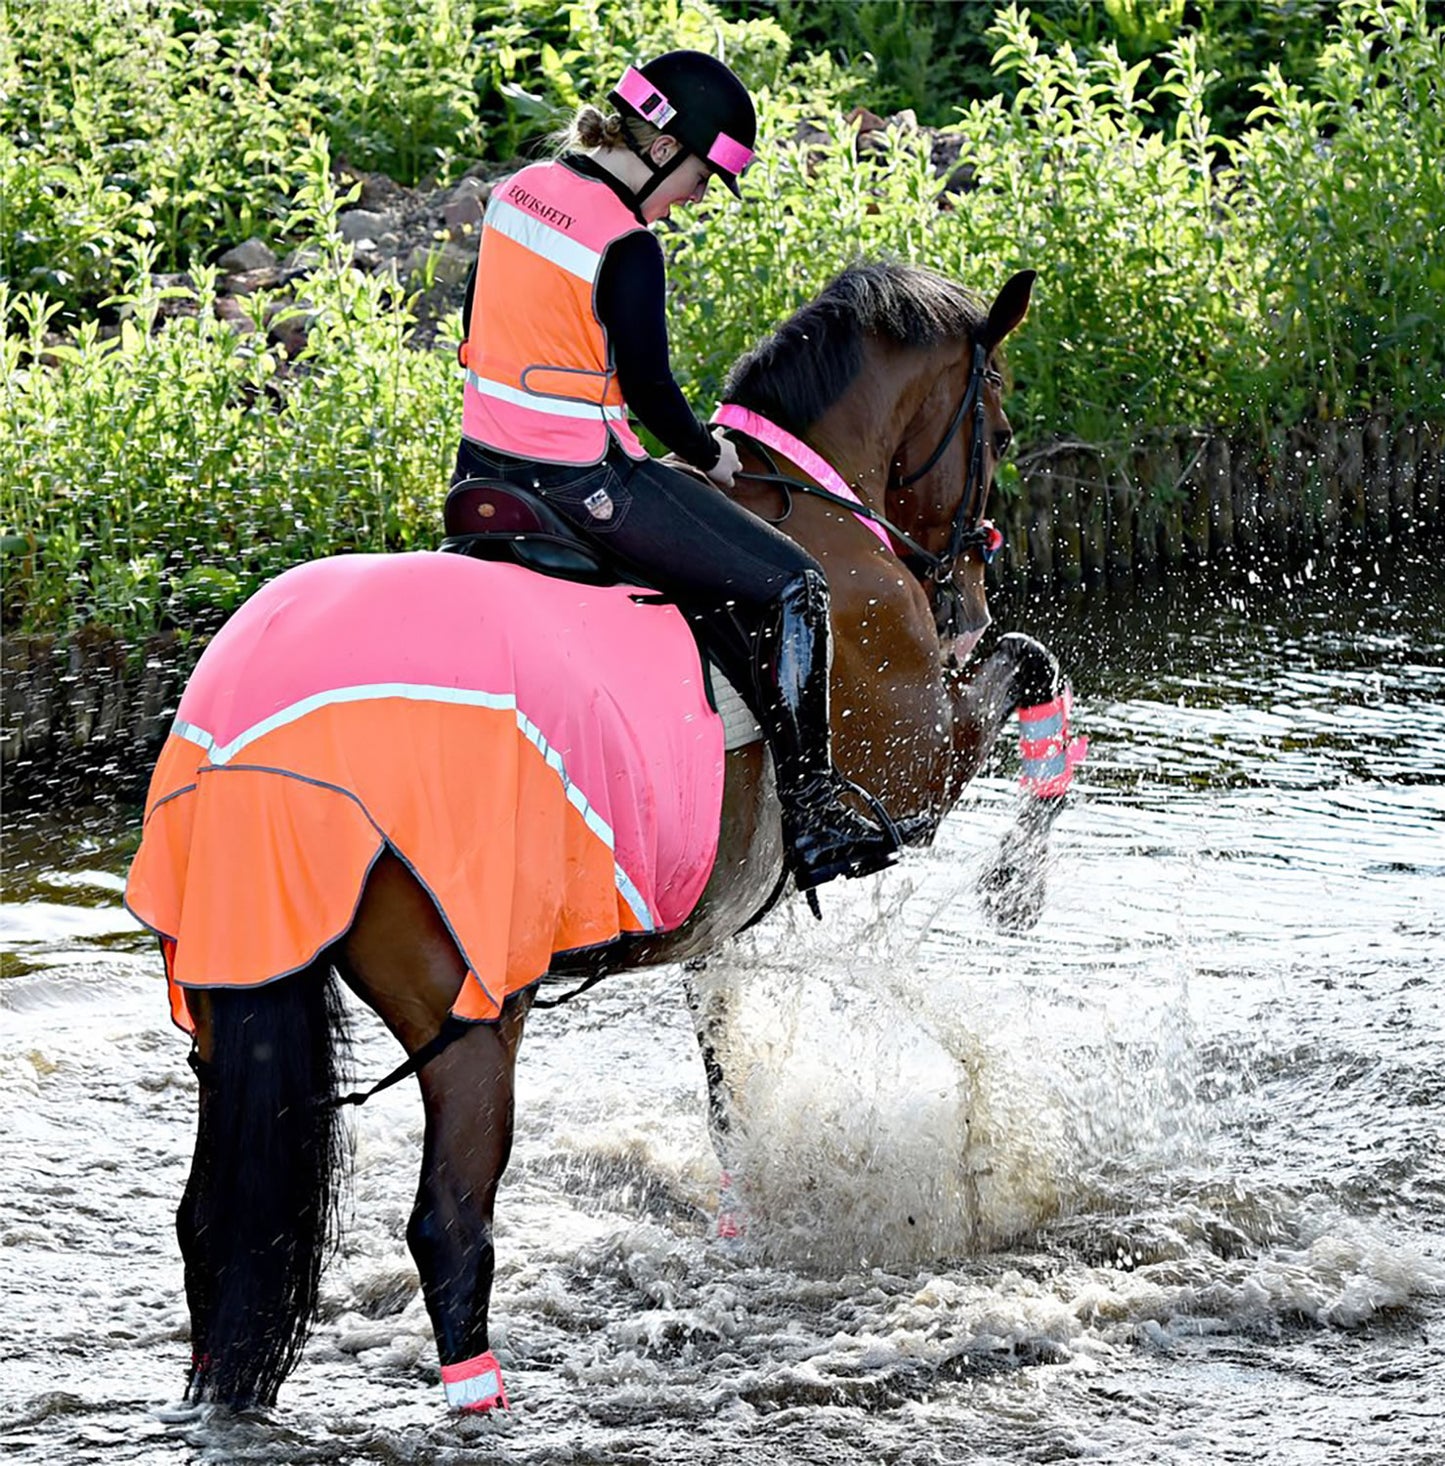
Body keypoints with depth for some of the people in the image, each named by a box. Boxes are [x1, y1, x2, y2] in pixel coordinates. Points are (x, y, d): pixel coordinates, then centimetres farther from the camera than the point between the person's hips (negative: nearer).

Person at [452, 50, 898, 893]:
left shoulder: (518, 192, 5)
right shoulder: (626, 248, -19)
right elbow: (649, 390, -15)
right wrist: (709, 455, 3)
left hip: (484, 467, 9)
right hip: (578, 486, -9)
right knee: (791, 587, -2)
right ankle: (813, 815, 0)